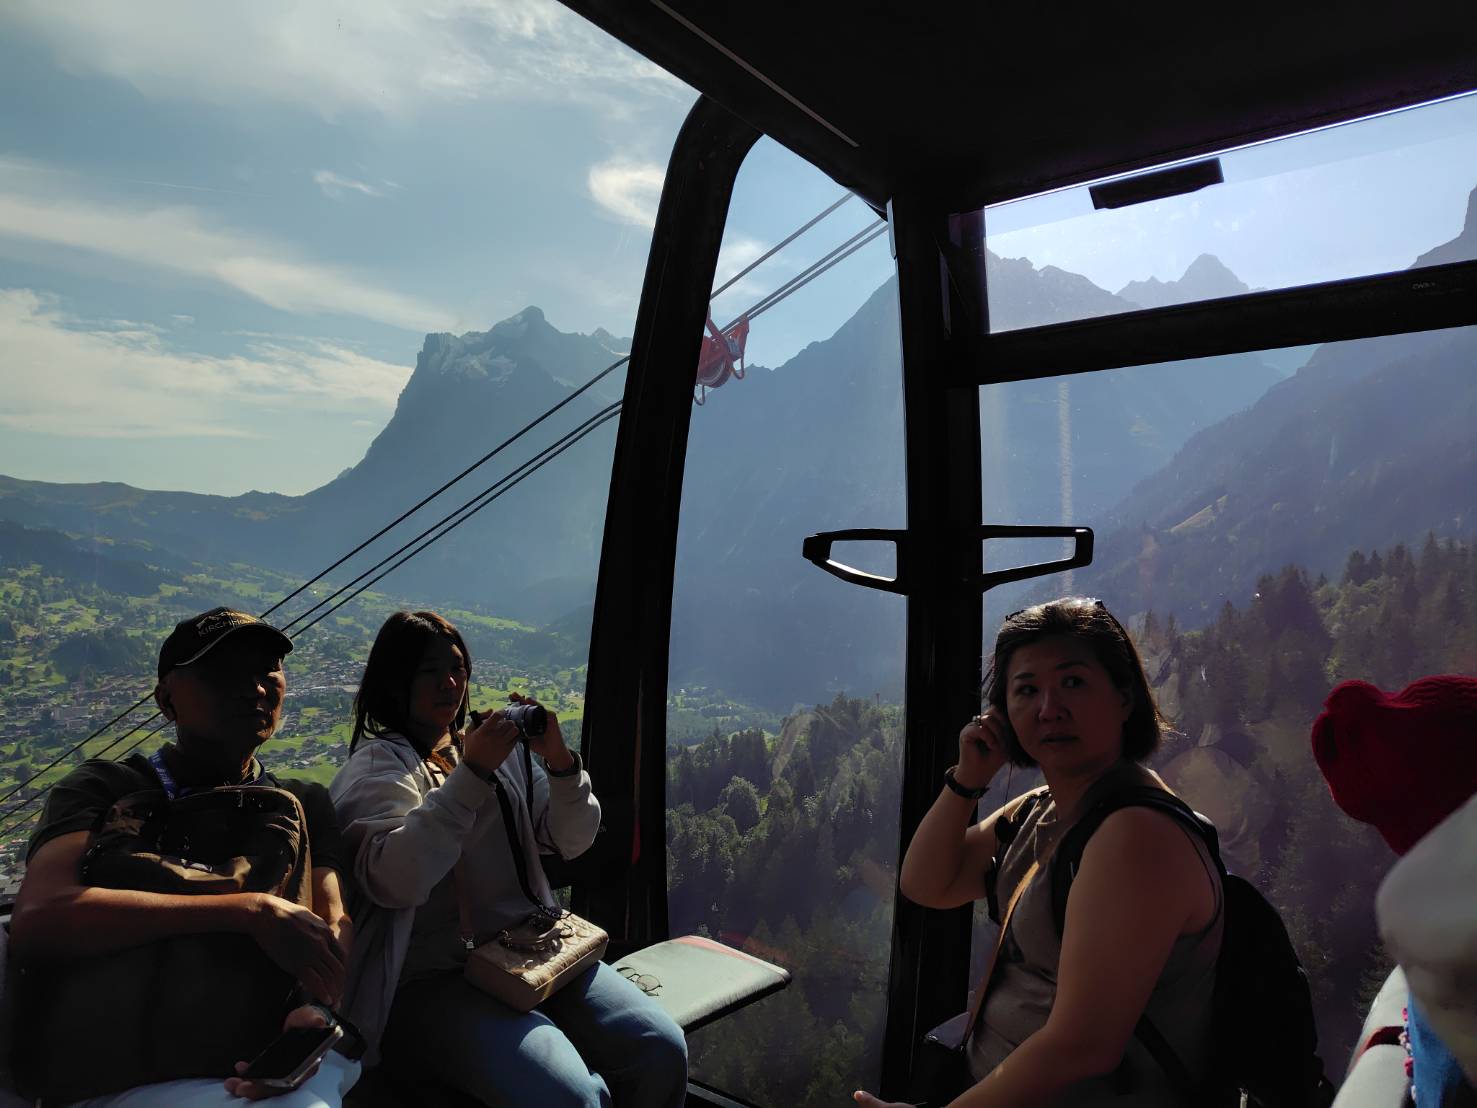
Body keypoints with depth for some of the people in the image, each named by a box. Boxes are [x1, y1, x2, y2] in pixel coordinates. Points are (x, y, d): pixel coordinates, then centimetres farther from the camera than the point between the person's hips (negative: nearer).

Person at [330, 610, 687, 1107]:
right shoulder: (378, 764, -1)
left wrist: (561, 763, -9)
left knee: (661, 1049, -14)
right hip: (433, 978, -5)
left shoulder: (501, 747, 14)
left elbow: (572, 841, 9)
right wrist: (471, 774, -22)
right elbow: (394, 883, -19)